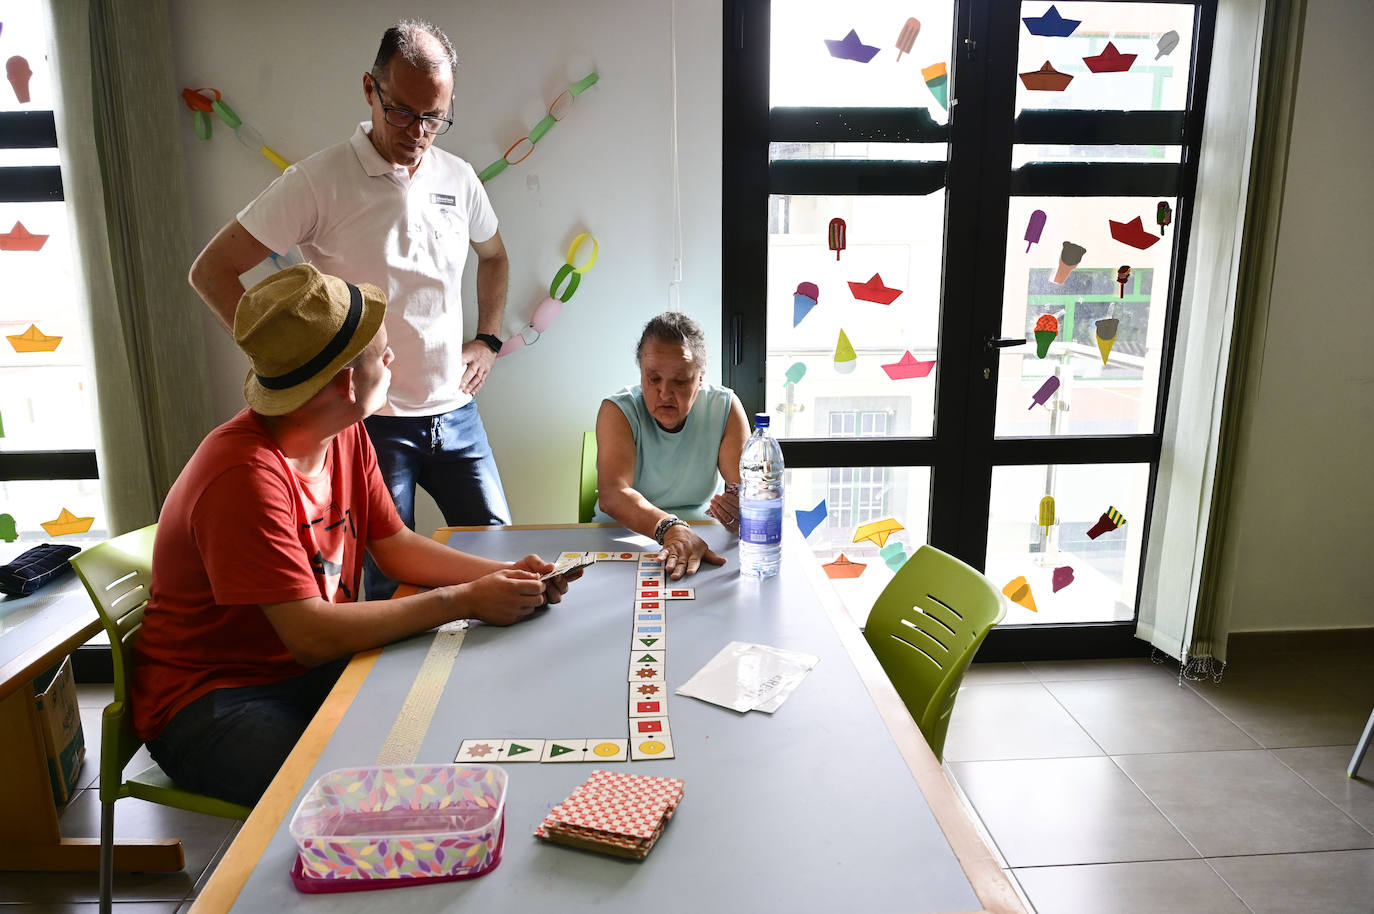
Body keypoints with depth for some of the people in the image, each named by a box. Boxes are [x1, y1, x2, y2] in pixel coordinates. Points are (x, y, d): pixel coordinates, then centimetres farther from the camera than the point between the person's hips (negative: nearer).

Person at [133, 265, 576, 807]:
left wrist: (502, 575, -10)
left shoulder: (347, 437, -1)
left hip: (309, 673, 8)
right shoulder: (245, 476, -29)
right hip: (209, 701, -7)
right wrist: (464, 601, -26)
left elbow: (394, 544, 6)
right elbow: (312, 635, -31)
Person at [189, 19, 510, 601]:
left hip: (455, 412, 5)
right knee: (389, 580, 3)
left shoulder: (459, 179, 5)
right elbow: (211, 272, -7)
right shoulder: (319, 181, -10)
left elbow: (493, 256, 25)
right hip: (371, 419, -4)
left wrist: (488, 340, 13)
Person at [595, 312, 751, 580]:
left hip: (701, 536, 4)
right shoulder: (618, 410, -9)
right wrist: (672, 529, -42)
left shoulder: (725, 407, -3)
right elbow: (612, 495, -24)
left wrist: (739, 510, -34)